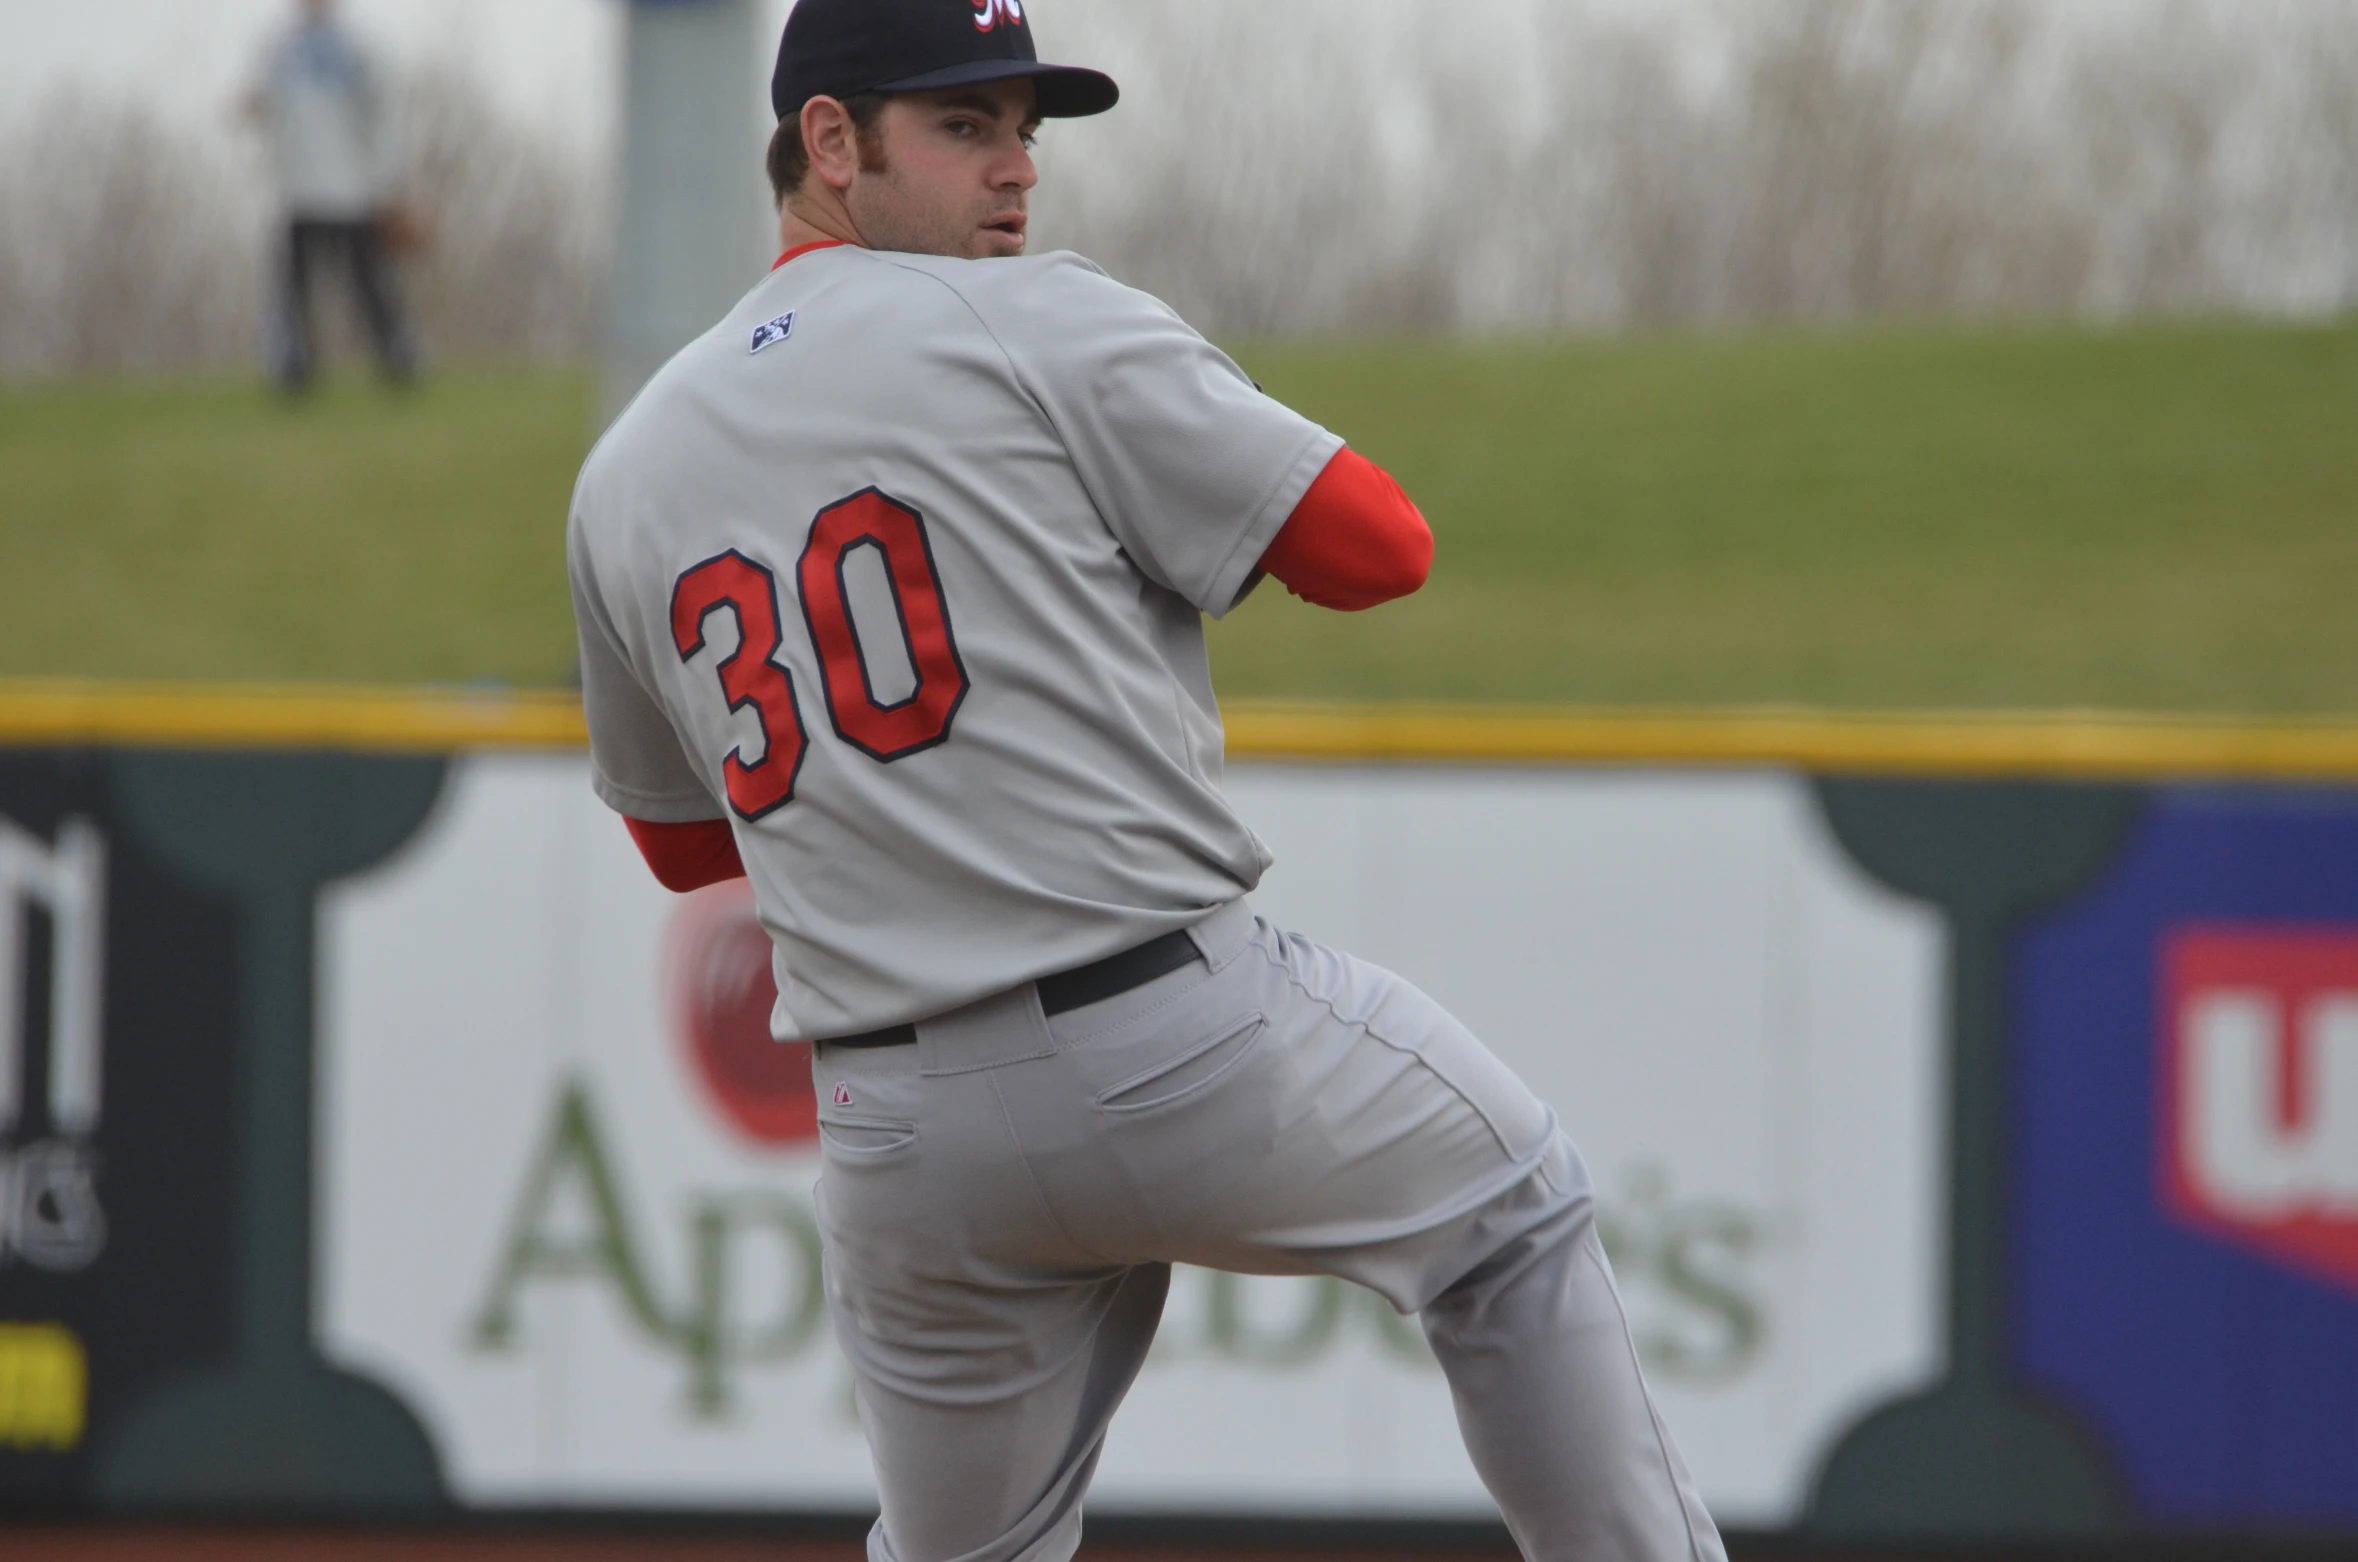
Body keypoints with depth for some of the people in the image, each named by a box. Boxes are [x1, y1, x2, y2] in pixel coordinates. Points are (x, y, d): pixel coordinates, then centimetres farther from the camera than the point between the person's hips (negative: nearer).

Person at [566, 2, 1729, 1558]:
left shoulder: (622, 482, 13)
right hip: (1189, 1046, -5)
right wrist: (1211, 496, 13)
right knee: (1518, 1212, 22)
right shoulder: (1039, 325, -5)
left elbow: (679, 839, 24)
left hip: (901, 1141, 5)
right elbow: (1380, 548, -5)